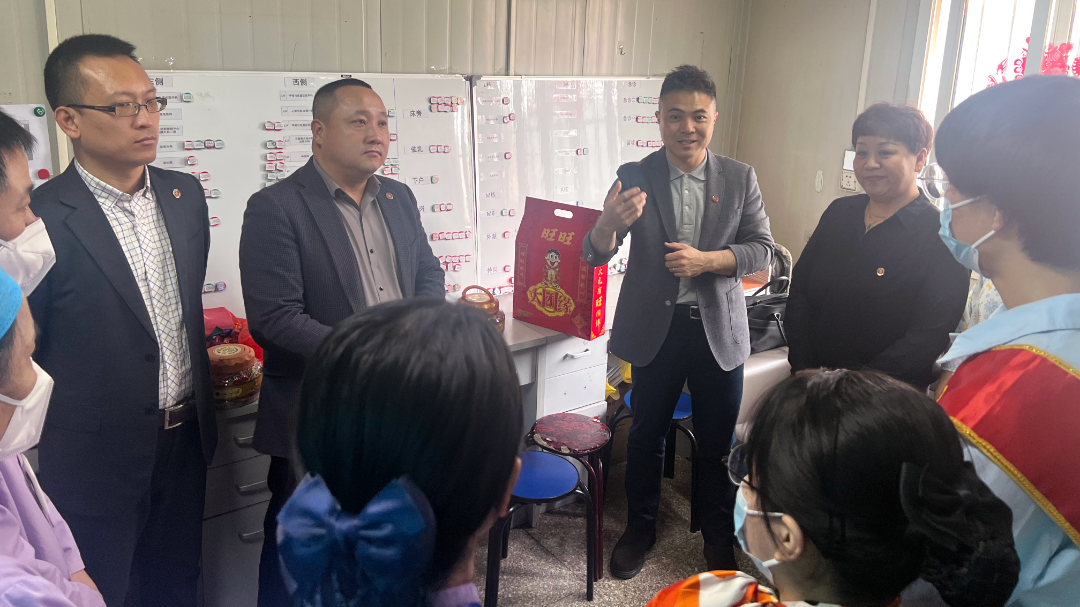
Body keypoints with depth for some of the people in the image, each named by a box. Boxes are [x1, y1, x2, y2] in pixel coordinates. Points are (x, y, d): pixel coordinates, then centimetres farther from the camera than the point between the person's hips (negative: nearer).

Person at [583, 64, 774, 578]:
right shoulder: (635, 177, -5)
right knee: (647, 434, 13)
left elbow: (762, 249, -2)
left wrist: (705, 259, -20)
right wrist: (609, 222, -31)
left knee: (717, 439, 15)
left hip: (719, 328, 1)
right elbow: (596, 255, -8)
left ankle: (718, 533, 37)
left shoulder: (740, 178, -1)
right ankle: (639, 527, 35)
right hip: (656, 327, -1)